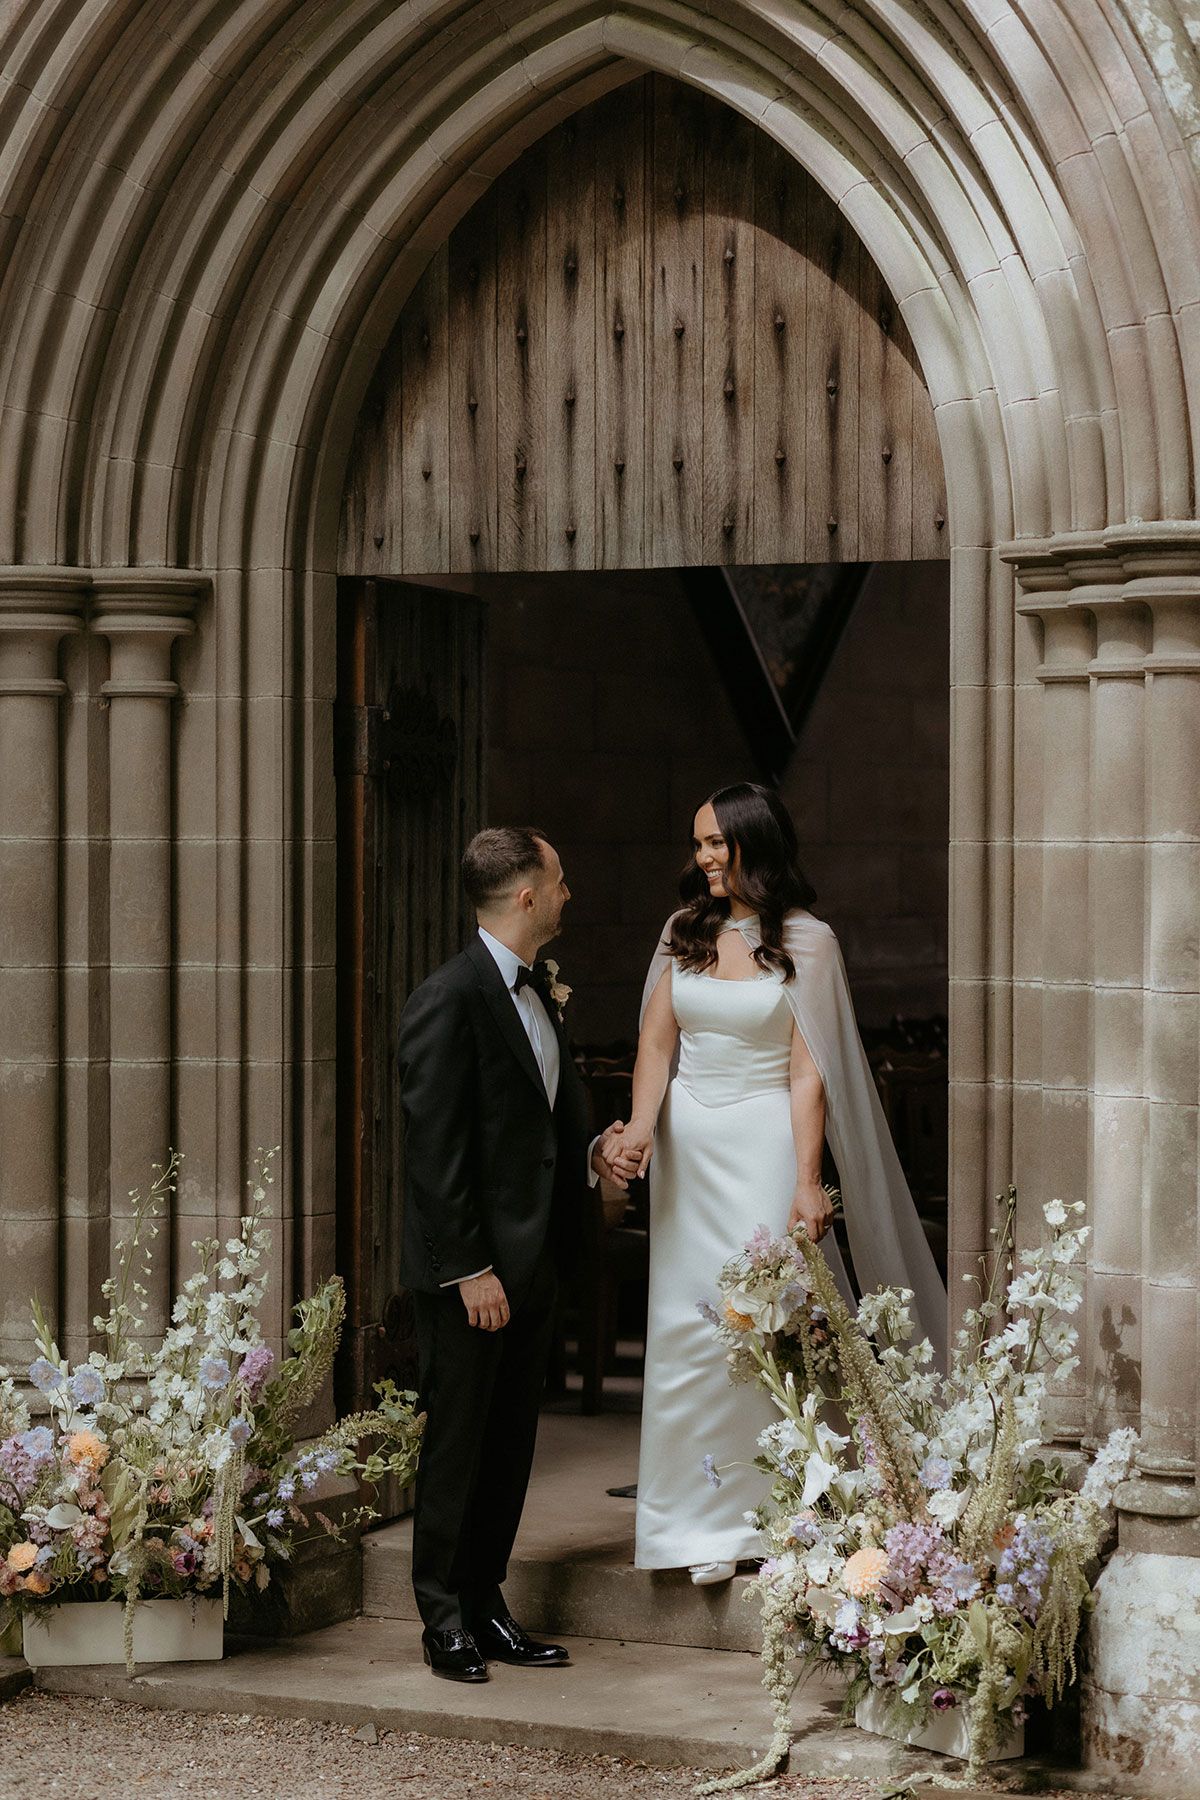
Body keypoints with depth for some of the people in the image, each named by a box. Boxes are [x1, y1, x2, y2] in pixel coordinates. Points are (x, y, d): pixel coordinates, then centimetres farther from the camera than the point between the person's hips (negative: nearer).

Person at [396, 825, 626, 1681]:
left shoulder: (538, 991, 13)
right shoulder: (449, 999, -15)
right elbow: (435, 1151, -17)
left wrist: (591, 1151, 1)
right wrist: (470, 1269, -19)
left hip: (533, 1259, 9)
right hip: (471, 1268, -9)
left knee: (511, 1443, 13)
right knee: (457, 1443, 1)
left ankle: (486, 1603, 22)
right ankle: (446, 1618, 11)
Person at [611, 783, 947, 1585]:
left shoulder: (806, 941, -3)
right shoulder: (685, 933, 10)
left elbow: (808, 1071, -7)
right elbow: (658, 1040, 7)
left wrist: (807, 1181, -14)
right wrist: (642, 1127, -10)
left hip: (765, 1140, -4)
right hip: (688, 1149, 4)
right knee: (688, 1323, 2)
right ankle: (712, 1524, 9)